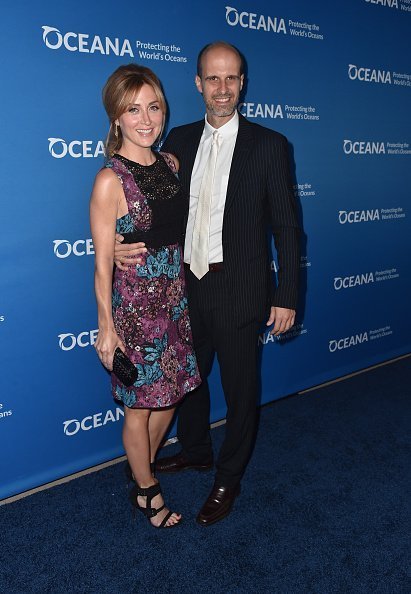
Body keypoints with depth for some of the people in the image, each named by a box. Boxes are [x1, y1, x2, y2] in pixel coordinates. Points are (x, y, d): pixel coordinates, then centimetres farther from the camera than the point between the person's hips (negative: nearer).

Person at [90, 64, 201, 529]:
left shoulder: (171, 163, 2)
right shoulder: (109, 180, -18)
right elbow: (103, 263, -14)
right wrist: (106, 327, -11)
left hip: (175, 299, 7)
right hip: (135, 306, -7)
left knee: (168, 395, 20)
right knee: (140, 407, 12)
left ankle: (141, 470, 46)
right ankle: (147, 492, 35)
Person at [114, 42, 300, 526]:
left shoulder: (269, 145, -7)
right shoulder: (179, 140, 5)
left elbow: (286, 226, -7)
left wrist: (286, 296, -9)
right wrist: (125, 244, -13)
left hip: (239, 291, -4)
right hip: (188, 286, 5)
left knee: (240, 389, 11)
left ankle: (228, 479, 33)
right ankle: (195, 450, 48)